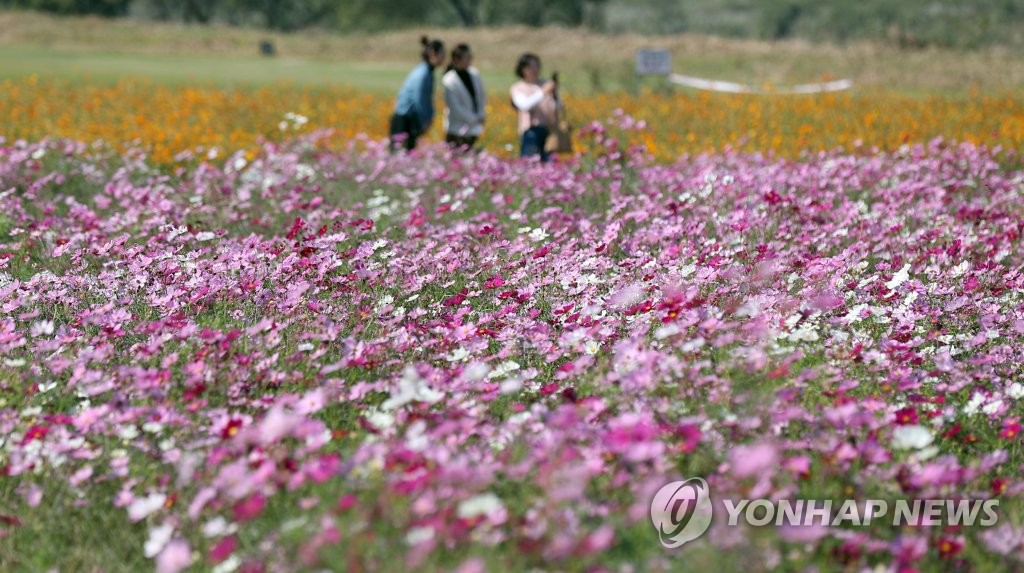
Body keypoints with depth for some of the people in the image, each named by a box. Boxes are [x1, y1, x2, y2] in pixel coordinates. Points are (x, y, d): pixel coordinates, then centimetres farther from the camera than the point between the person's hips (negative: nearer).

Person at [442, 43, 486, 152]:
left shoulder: (474, 74, 2)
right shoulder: (449, 81, -17)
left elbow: (482, 97, 14)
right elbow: (455, 108, -17)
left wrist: (481, 115, 0)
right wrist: (474, 119, -11)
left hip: (473, 129, 6)